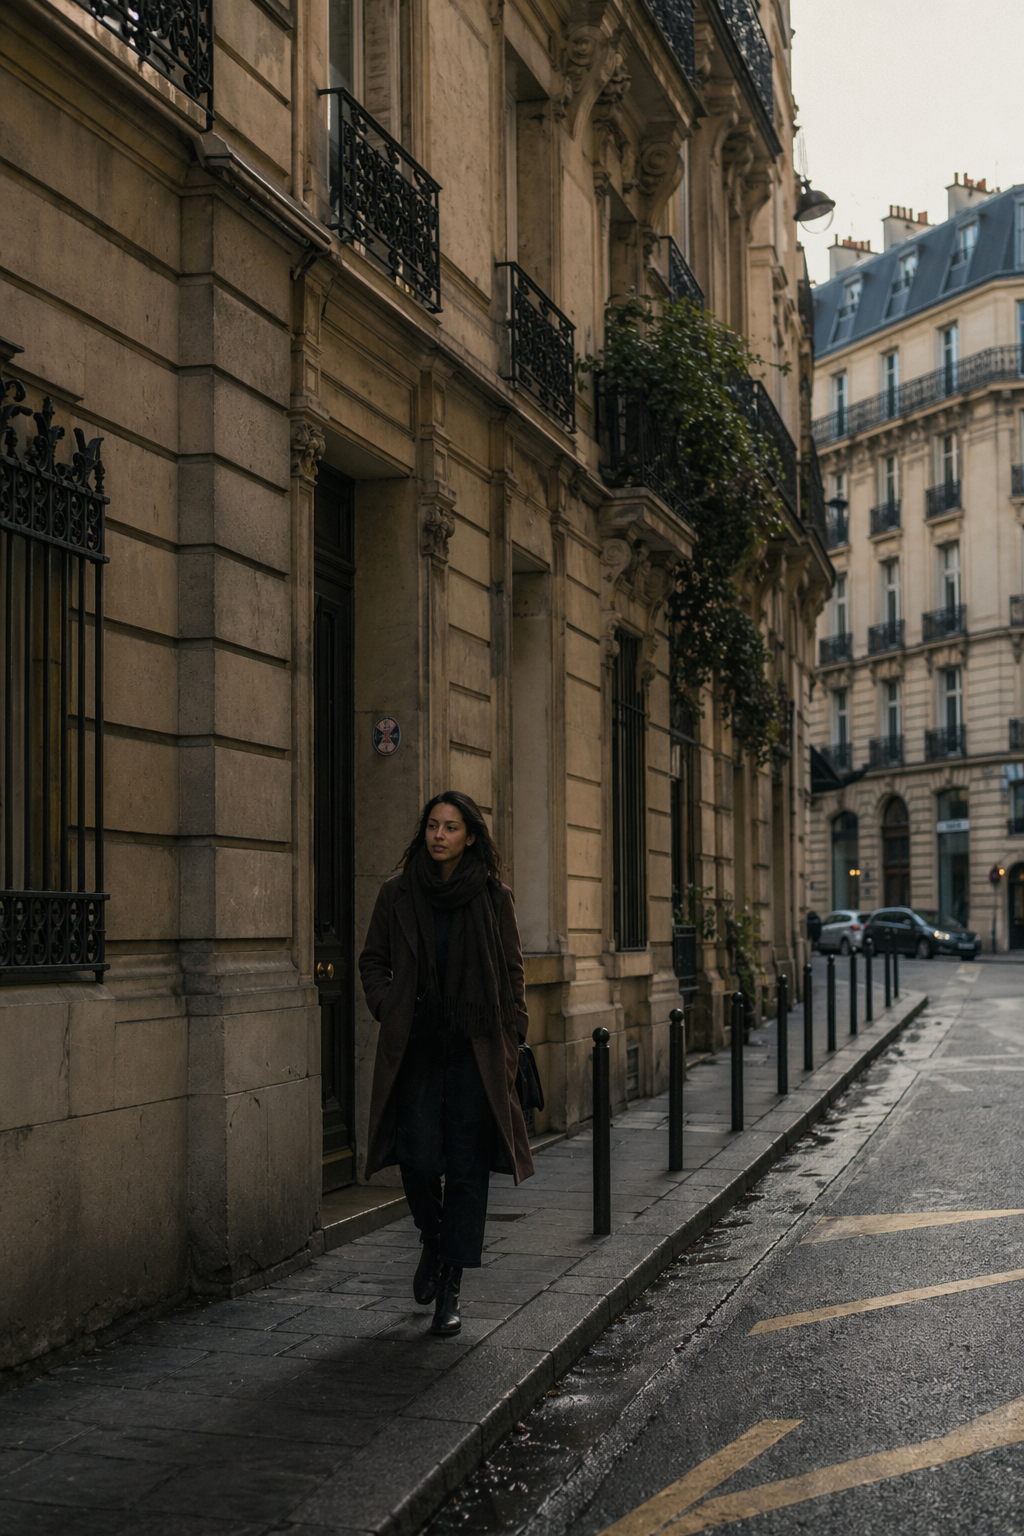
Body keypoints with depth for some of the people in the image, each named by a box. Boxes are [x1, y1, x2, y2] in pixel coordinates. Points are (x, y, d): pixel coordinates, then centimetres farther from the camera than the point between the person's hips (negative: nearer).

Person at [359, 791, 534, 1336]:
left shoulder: (494, 897, 2)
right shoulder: (398, 894, 3)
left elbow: (513, 972, 6)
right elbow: (373, 961, 13)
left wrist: (510, 1039, -1)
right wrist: (389, 1012, -1)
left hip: (475, 1050, 0)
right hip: (414, 1047, 0)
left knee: (466, 1167, -1)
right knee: (420, 1158, -7)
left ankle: (449, 1289, 9)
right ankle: (431, 1242, 25)